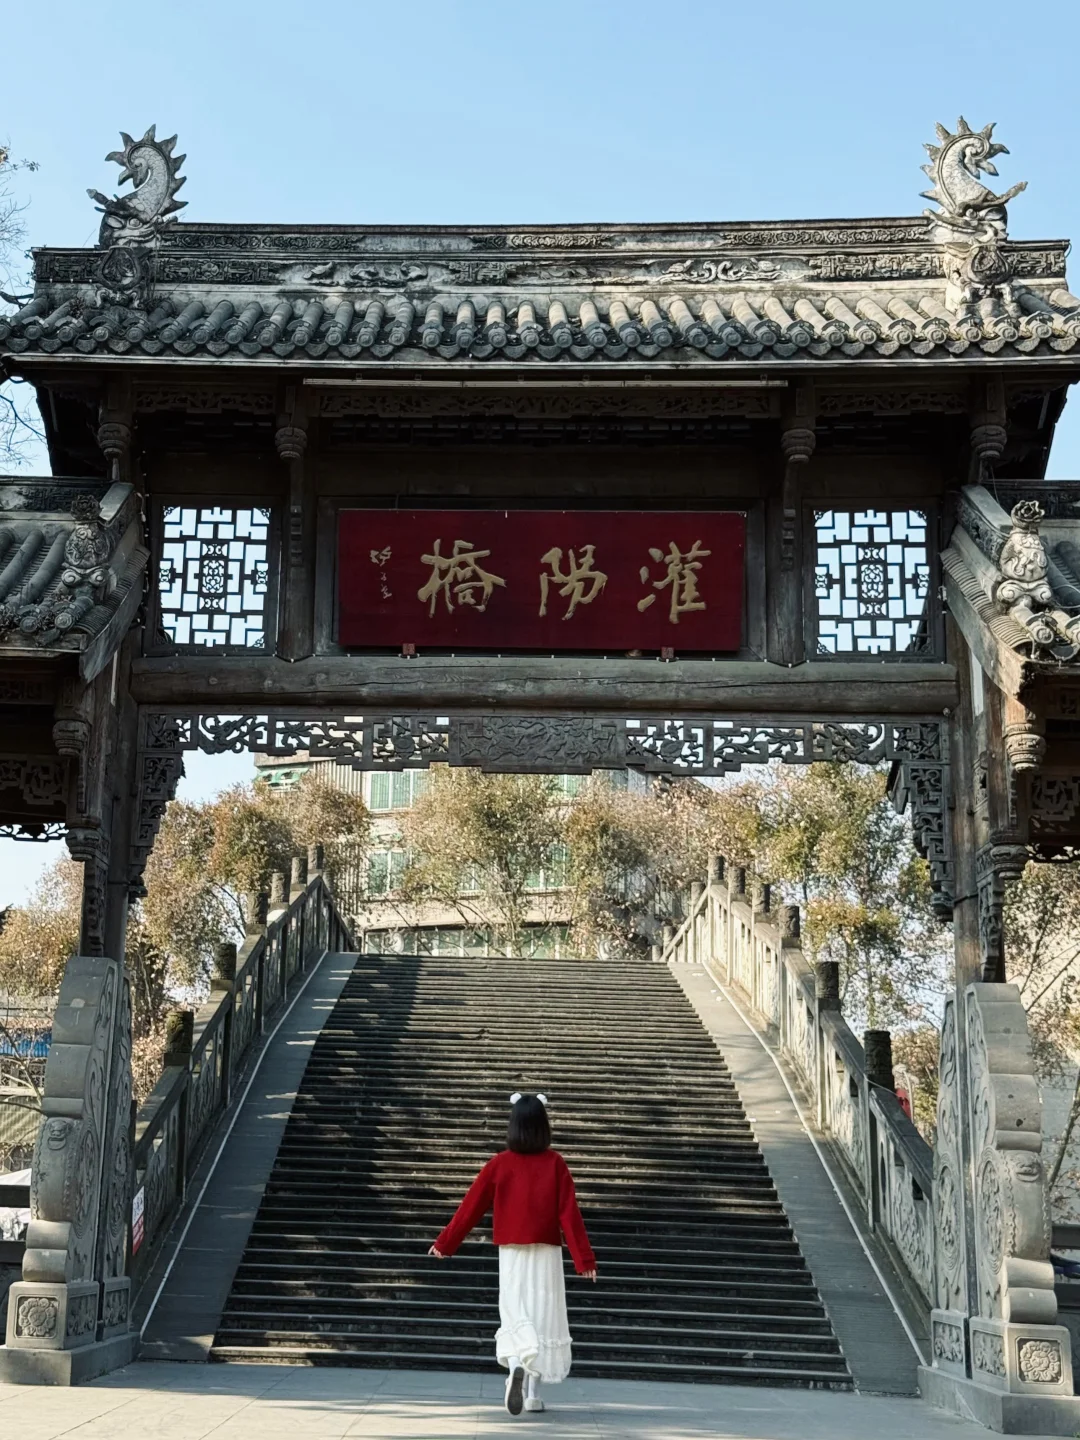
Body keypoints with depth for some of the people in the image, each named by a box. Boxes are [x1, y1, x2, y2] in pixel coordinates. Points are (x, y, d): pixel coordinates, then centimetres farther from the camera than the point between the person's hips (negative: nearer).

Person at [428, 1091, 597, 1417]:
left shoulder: (500, 1163, -3)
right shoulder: (555, 1163, -5)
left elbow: (472, 1207, 1)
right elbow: (569, 1213, -8)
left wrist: (444, 1244, 12)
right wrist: (584, 1259, -6)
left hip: (512, 1253, 0)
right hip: (546, 1254, 0)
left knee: (515, 1317, 2)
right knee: (543, 1318, 10)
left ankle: (516, 1367, -29)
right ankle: (534, 1395, 11)